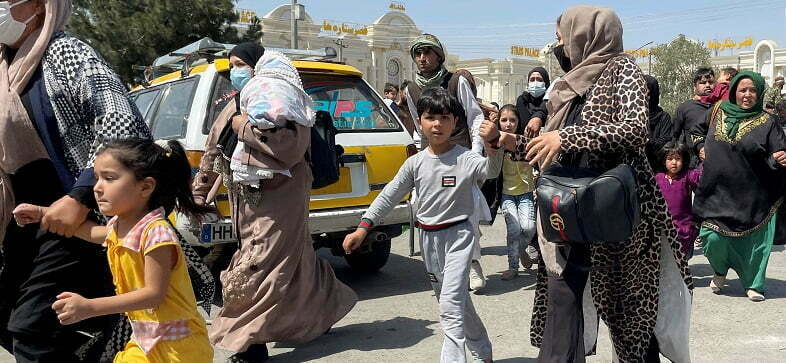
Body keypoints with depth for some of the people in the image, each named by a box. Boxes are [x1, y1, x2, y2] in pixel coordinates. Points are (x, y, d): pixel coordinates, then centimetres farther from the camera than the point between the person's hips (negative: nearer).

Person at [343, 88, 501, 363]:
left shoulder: (466, 159, -12)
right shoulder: (415, 163, 0)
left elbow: (491, 170, -32)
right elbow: (389, 196, 1)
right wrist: (362, 228, -6)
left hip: (458, 235, -5)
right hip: (428, 237, 5)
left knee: (450, 303, -14)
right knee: (456, 300, 18)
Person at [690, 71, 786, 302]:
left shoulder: (766, 122, -4)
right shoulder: (719, 112, 5)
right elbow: (698, 131, 23)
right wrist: (702, 148, 6)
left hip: (751, 196, -1)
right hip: (717, 191, 2)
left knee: (753, 240, 4)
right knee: (713, 237, -3)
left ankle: (753, 284, 24)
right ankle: (720, 272, 26)